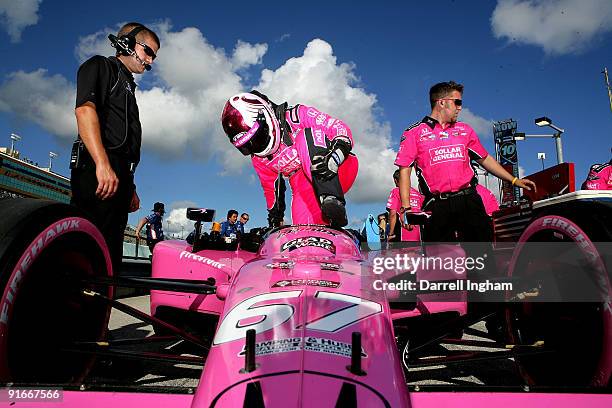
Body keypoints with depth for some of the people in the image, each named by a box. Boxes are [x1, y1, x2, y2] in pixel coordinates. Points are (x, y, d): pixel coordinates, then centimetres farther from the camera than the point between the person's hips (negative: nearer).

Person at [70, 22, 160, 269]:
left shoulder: (128, 86, 34)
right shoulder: (100, 66, 9)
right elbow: (84, 109, -11)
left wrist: (130, 188, 23)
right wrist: (102, 164, -24)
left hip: (117, 176, 9)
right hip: (99, 173, -9)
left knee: (110, 256, 3)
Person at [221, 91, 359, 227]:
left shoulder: (297, 116, -11)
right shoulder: (258, 157, 8)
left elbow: (342, 129, -18)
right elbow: (270, 188, 22)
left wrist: (333, 159, -35)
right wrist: (275, 215, 24)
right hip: (305, 190, 4)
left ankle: (332, 199, -37)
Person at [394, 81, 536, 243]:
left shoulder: (465, 130, 18)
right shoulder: (414, 133, 5)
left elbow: (484, 159, 26)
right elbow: (404, 170, 0)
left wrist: (514, 180, 22)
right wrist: (406, 208, -9)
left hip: (469, 201, 4)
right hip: (437, 206, -3)